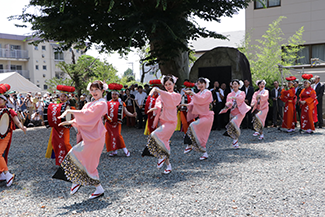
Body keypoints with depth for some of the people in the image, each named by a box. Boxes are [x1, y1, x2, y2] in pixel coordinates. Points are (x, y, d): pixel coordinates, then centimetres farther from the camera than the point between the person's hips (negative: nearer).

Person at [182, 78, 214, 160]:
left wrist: (192, 93, -32)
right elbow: (193, 103, 8)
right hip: (201, 116, 8)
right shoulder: (199, 93, 16)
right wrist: (187, 105, -12)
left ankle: (190, 145, -12)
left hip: (207, 116, -8)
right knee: (201, 136, 5)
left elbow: (201, 99, -26)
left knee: (193, 126, -23)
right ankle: (205, 153, 14)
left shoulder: (208, 93, -7)